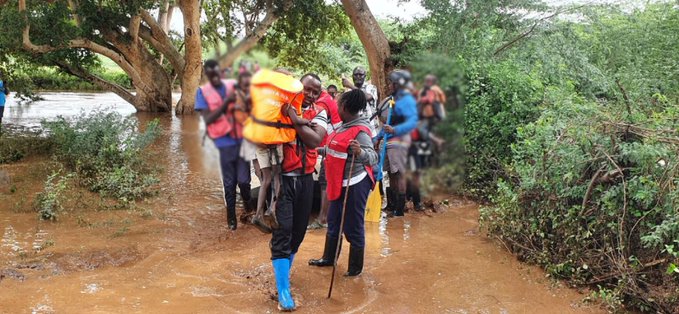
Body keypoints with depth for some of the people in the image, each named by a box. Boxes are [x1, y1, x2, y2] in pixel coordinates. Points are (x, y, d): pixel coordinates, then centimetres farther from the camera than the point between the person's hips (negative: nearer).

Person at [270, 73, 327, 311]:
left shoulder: (319, 114, 3)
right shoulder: (280, 107, -4)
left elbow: (315, 140, -15)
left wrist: (295, 119, -23)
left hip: (305, 179, 4)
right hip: (282, 178, -4)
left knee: (298, 230, 13)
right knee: (282, 231, -8)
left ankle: (283, 271, 36)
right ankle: (283, 291, -3)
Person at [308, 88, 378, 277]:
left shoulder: (360, 131, -22)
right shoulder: (344, 126, 6)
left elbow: (373, 157, -32)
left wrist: (360, 151, -51)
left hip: (355, 185, -10)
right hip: (339, 183, 10)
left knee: (353, 227, 3)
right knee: (333, 223, 22)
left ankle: (356, 268, 20)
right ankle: (328, 258, 39)